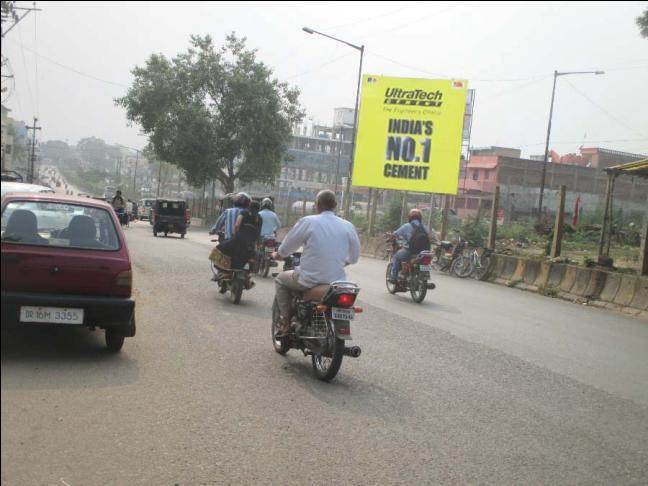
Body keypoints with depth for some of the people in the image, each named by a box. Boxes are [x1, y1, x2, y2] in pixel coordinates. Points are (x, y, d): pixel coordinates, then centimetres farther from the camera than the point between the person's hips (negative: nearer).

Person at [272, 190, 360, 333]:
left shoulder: (308, 222, -7)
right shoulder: (348, 226, 3)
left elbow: (288, 245, 2)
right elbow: (354, 257, 13)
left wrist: (278, 255, 24)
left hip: (310, 279, -4)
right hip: (336, 280, 4)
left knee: (280, 279, 23)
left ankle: (285, 320, 14)